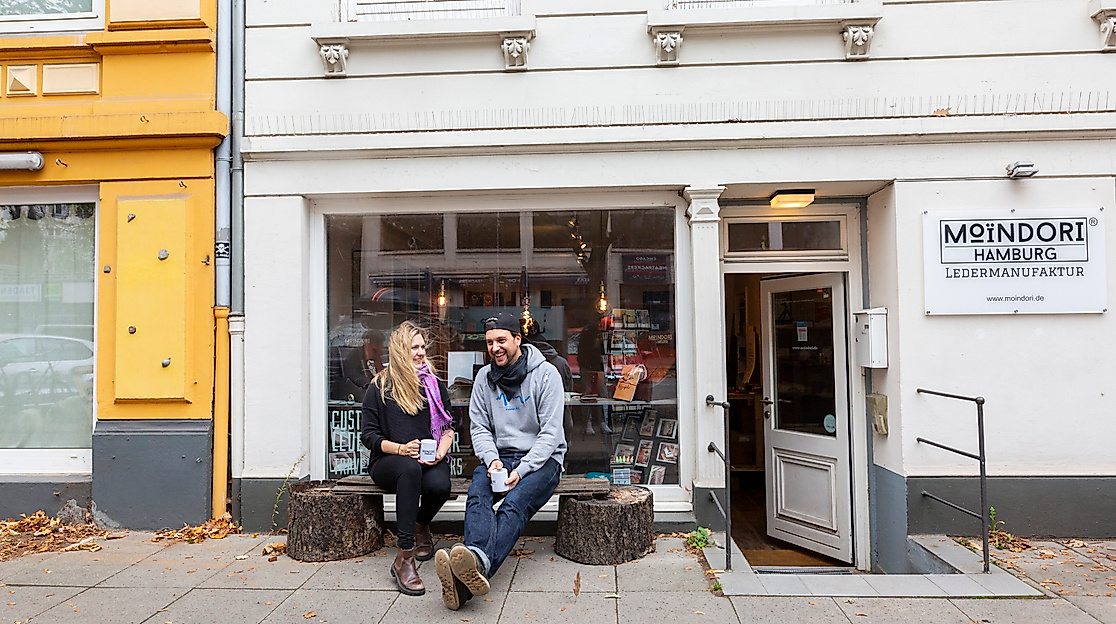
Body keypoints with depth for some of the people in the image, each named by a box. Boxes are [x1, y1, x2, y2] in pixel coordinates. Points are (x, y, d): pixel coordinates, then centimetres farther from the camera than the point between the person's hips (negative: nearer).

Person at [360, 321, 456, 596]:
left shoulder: (435, 385, 14)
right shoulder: (380, 387, 5)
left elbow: (448, 427, 13)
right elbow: (368, 434, 1)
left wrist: (440, 451, -8)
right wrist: (401, 449, -16)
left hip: (429, 460, 2)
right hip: (388, 462, -2)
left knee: (440, 485, -32)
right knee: (410, 467, -38)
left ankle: (421, 525, 5)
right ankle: (404, 557, -36)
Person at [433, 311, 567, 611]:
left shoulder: (546, 373, -6)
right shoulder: (484, 377, 9)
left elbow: (550, 432, -10)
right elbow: (479, 428, 7)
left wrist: (521, 470, -20)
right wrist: (492, 459, -13)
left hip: (541, 458, -3)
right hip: (499, 456, 4)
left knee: (515, 502, -32)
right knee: (477, 493, -29)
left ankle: (478, 566, -53)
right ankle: (476, 560, -51)